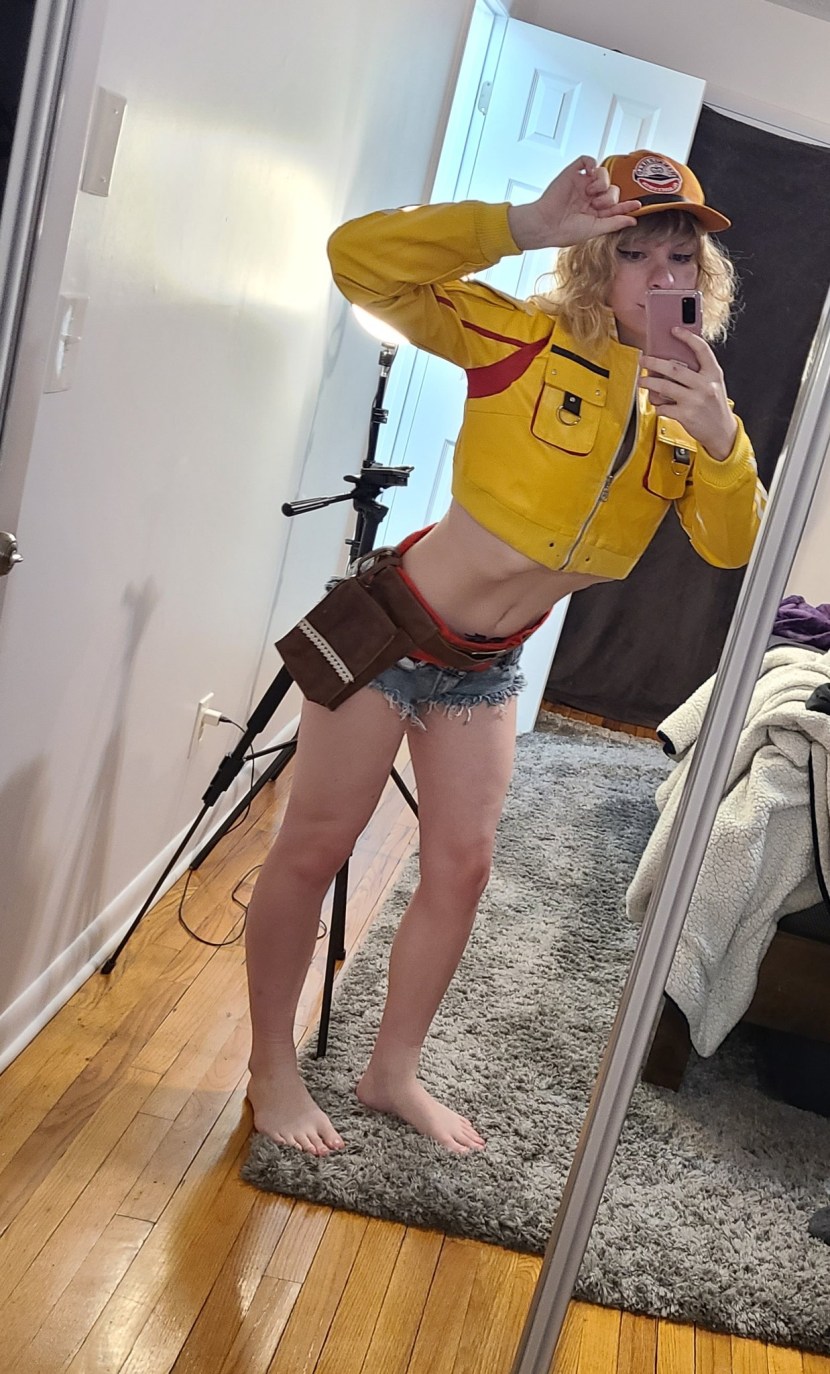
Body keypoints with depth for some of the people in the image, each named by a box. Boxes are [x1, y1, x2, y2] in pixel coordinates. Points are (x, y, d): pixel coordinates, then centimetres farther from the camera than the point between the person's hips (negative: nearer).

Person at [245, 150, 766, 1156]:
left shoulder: (686, 400, -1)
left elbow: (733, 549, -11)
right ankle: (272, 1069, 25)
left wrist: (719, 435, -27)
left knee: (461, 867, 13)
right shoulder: (527, 340, -19)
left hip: (488, 666, 6)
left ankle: (393, 1072, 33)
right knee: (314, 846, 4)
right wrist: (528, 225, -34)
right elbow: (360, 258, -29)